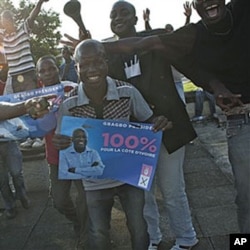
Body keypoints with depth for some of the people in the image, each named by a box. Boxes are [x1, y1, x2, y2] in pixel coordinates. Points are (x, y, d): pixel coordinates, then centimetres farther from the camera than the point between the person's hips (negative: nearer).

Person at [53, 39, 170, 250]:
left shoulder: (129, 93, -18)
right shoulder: (69, 105, -17)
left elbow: (148, 121, -3)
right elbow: (62, 141, -4)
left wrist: (160, 122, -27)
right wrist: (61, 144, -28)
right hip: (95, 182, 0)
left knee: (138, 229, 18)